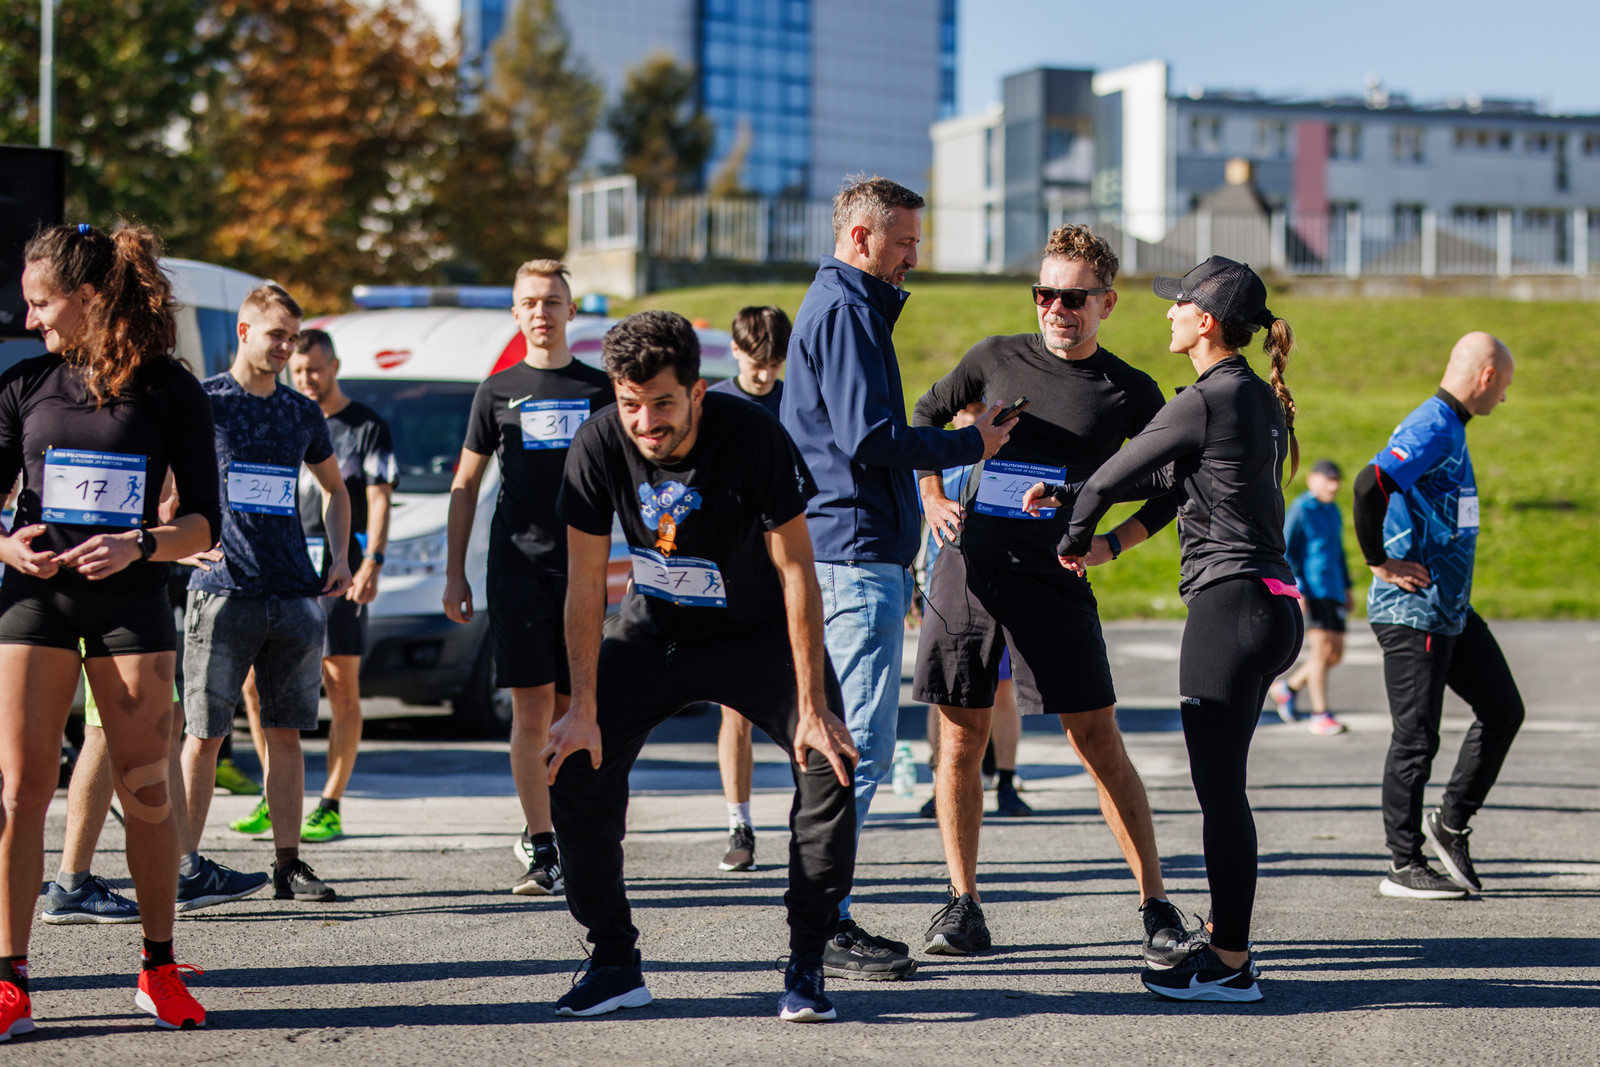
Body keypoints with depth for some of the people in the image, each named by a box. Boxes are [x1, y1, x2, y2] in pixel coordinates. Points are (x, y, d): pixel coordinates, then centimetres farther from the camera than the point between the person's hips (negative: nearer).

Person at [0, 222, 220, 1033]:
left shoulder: (169, 392, -1)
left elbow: (204, 521, -1)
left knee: (144, 792, 1)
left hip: (131, 602, -1)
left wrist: (138, 545, -18)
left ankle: (159, 967, 16)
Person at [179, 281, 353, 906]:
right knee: (205, 733, -3)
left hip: (294, 595, 4)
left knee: (286, 733, 5)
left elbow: (335, 488, 28)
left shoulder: (302, 414, 14)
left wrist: (340, 557, 15)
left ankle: (289, 864, 9)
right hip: (223, 591, -4)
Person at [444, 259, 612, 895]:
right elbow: (465, 486, 13)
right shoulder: (498, 392, 9)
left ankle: (545, 826, 21)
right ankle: (541, 850, -4)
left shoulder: (600, 390, 9)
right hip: (516, 567, -1)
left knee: (573, 711, 2)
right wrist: (455, 574, 8)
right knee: (531, 708, -7)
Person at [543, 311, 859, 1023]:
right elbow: (586, 582, -12)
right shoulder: (599, 446, -21)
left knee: (831, 764, -21)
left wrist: (812, 709, -25)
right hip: (653, 627, 3)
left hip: (758, 632, -2)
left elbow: (796, 572, -23)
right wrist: (584, 708, -13)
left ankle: (806, 964, -9)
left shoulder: (755, 440, -29)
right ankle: (615, 963, 4)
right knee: (574, 766, -11)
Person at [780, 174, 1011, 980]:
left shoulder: (843, 305, 22)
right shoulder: (844, 310, -11)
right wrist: (968, 445, -9)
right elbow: (869, 438, -19)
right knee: (860, 746, -11)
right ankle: (823, 927, -10)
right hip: (857, 553, -11)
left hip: (852, 554, 11)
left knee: (843, 745, 13)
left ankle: (824, 920, 17)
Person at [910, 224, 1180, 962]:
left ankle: (1157, 908, 0)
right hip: (967, 569, 2)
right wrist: (933, 498, 10)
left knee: (1099, 743, -5)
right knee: (960, 739, 4)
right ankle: (962, 902, 15)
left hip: (1052, 579, -2)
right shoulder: (997, 359, 6)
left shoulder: (1129, 393, 2)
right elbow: (925, 416, 22)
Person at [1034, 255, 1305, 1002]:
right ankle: (1224, 934, 27)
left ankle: (1230, 966, -3)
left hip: (1231, 604, -10)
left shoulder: (1206, 402, -13)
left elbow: (1111, 477, -5)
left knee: (1220, 789, -5)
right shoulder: (1261, 400, 16)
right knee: (1221, 784, 19)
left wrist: (1073, 540, 12)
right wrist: (1113, 541, 18)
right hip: (1270, 605, 10)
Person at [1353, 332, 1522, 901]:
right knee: (1417, 737, -2)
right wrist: (1380, 563, -22)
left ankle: (1450, 824, 19)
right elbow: (1370, 484, -31)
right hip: (1414, 611, -10)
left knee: (1503, 710, 11)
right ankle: (1404, 867, 6)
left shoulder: (1448, 428, 15)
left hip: (1451, 608, 10)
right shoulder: (1431, 429, -17)